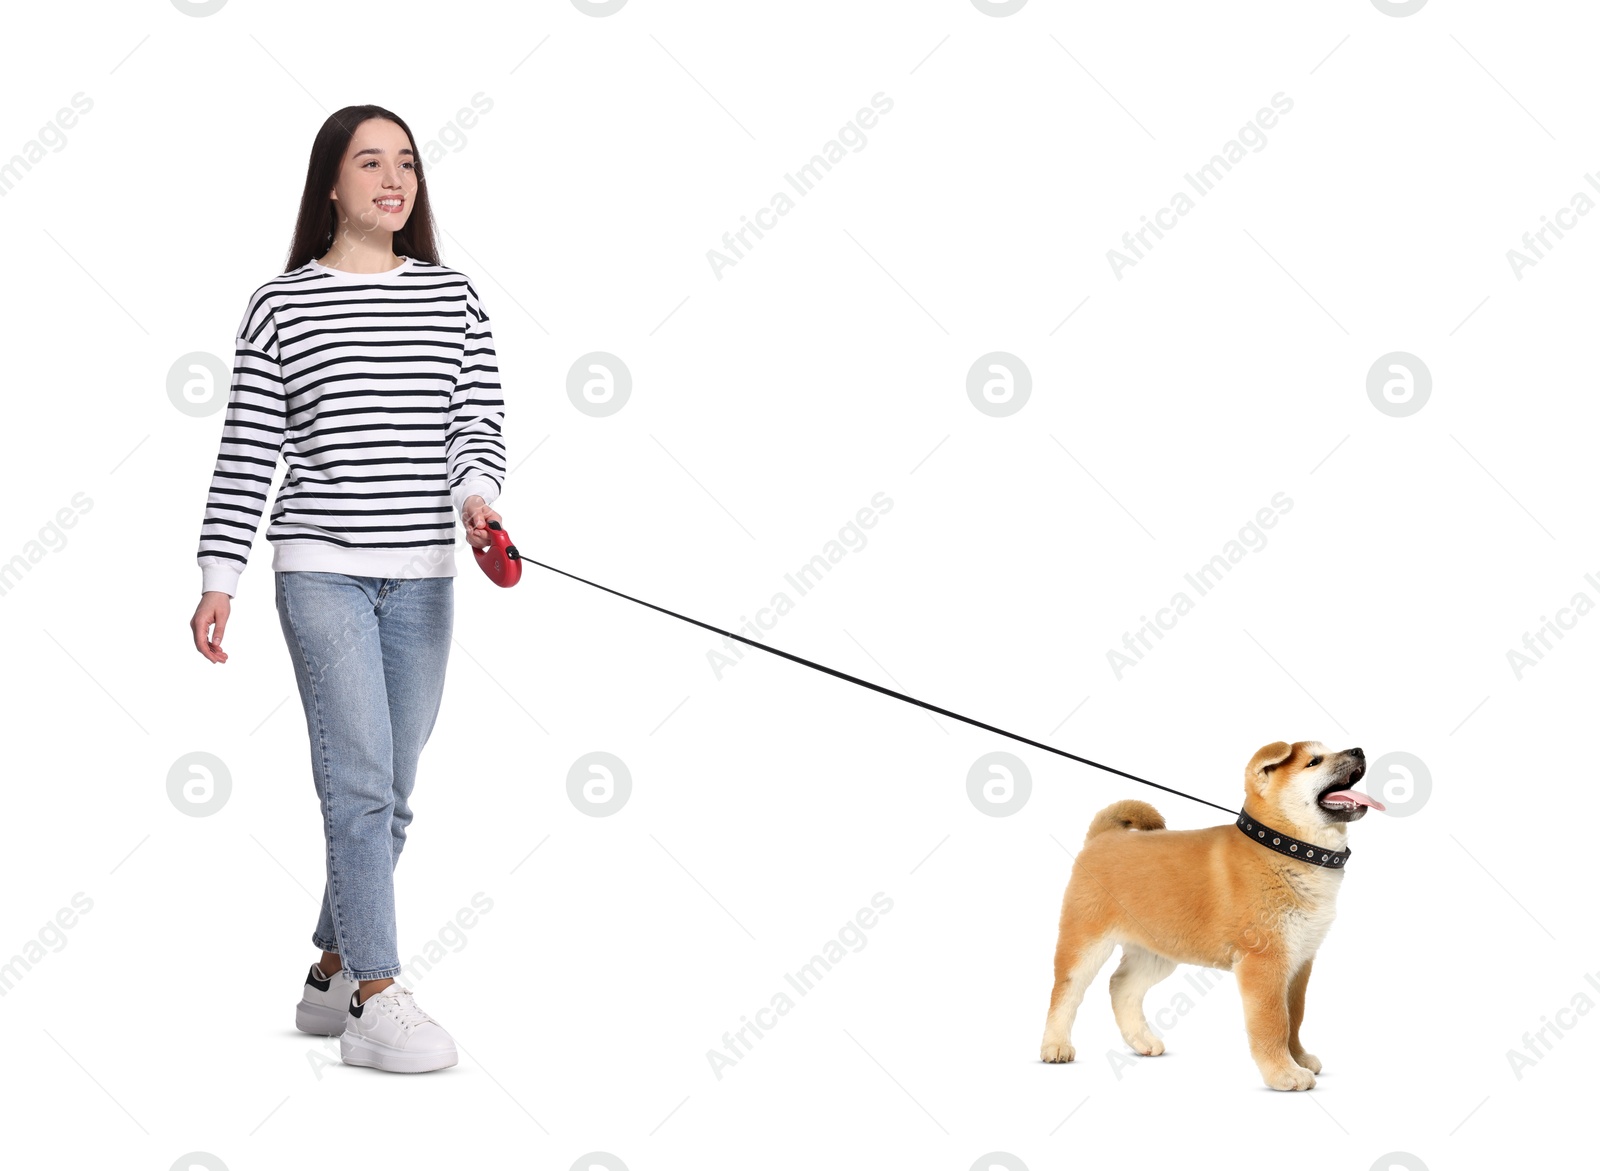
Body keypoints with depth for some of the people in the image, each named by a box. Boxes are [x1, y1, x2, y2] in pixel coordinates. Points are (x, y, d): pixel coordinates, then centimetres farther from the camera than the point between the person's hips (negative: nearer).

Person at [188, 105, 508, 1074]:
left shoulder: (452, 298, 9)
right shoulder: (282, 306, 1)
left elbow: (480, 421, 3)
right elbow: (246, 453, 1)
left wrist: (477, 495, -18)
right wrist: (219, 576, -3)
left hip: (424, 577, 4)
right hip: (322, 569, -4)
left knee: (388, 793, 9)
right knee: (362, 781, -11)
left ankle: (331, 978, 24)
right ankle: (377, 1002, -7)